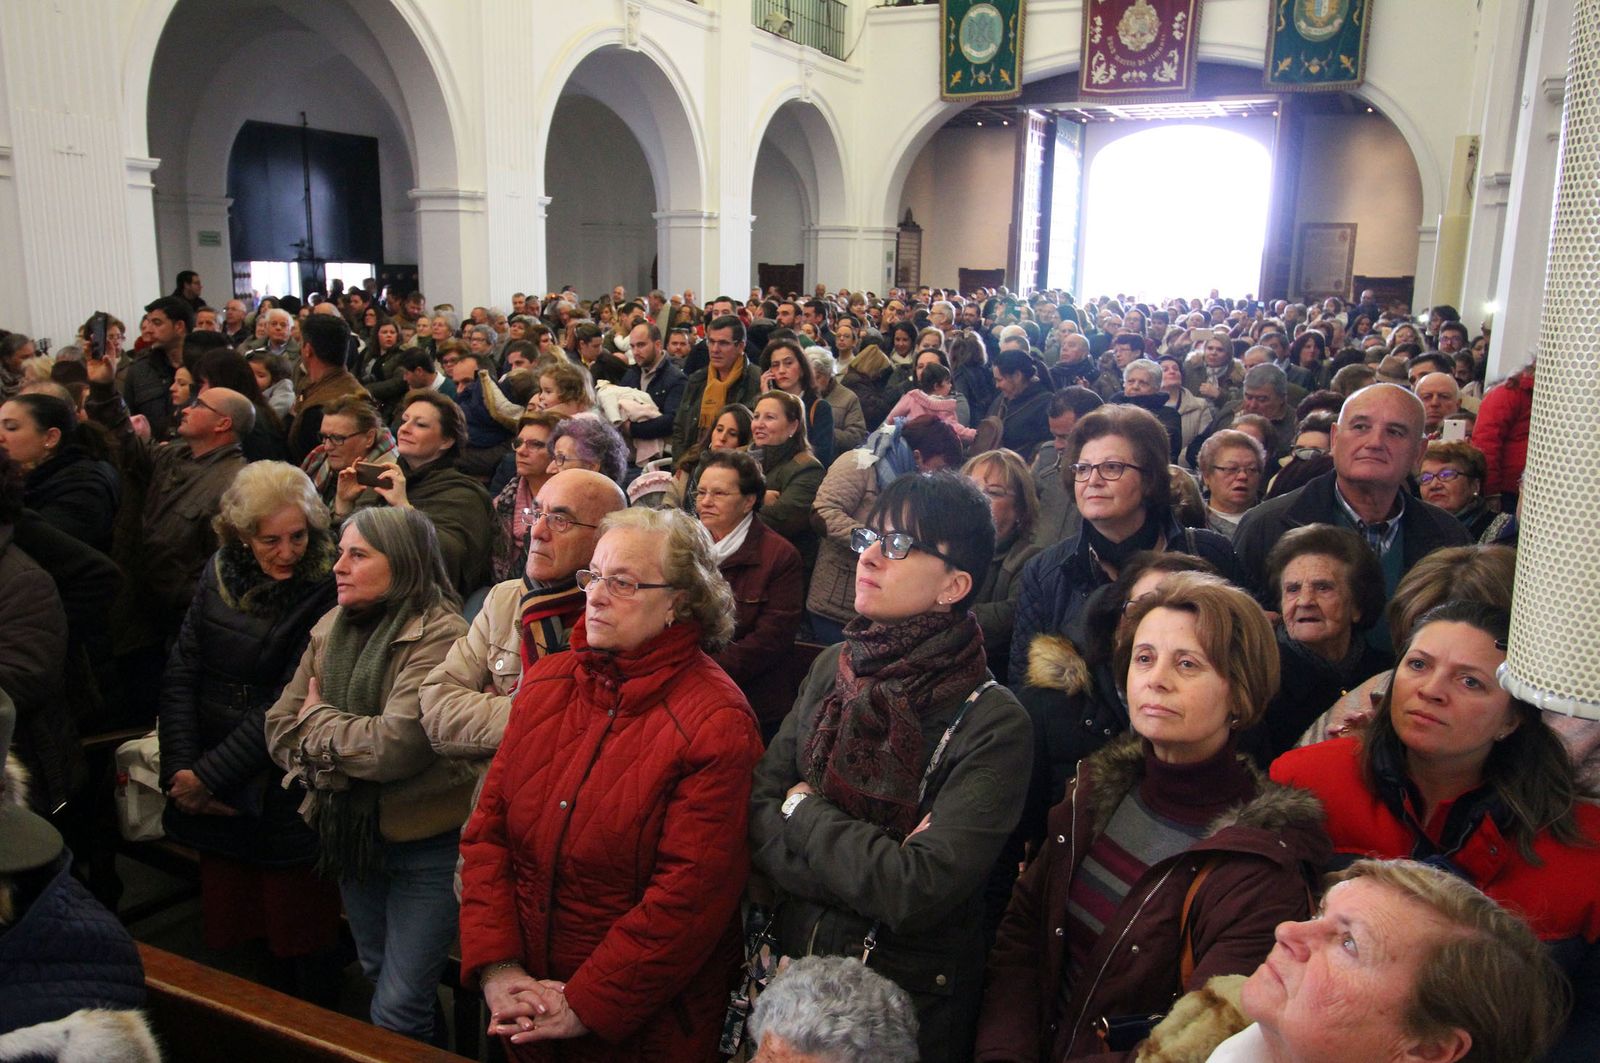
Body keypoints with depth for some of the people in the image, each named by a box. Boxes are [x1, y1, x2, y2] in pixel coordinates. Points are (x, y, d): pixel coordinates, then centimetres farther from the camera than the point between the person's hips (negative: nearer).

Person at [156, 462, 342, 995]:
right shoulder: (218, 576, 3)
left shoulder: (325, 591, -13)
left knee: (298, 945, 4)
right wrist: (181, 771, -6)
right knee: (225, 933, 14)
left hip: (286, 803, -4)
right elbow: (180, 675, 3)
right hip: (214, 798, 5)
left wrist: (209, 774, -12)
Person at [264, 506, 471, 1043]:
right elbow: (280, 726, 2)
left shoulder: (439, 635, -20)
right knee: (376, 975, 25)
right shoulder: (331, 627, 3)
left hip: (424, 843, -8)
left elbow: (394, 745, -27)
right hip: (351, 832, 8)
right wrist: (331, 765, -16)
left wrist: (318, 717, -11)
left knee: (397, 1010, -2)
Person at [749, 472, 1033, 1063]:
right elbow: (757, 817, -7)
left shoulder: (993, 722, -21)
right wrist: (867, 866, -21)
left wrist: (804, 811, -16)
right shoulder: (833, 669, -4)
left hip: (908, 1007, -5)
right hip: (792, 967, 5)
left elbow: (917, 892, -28)